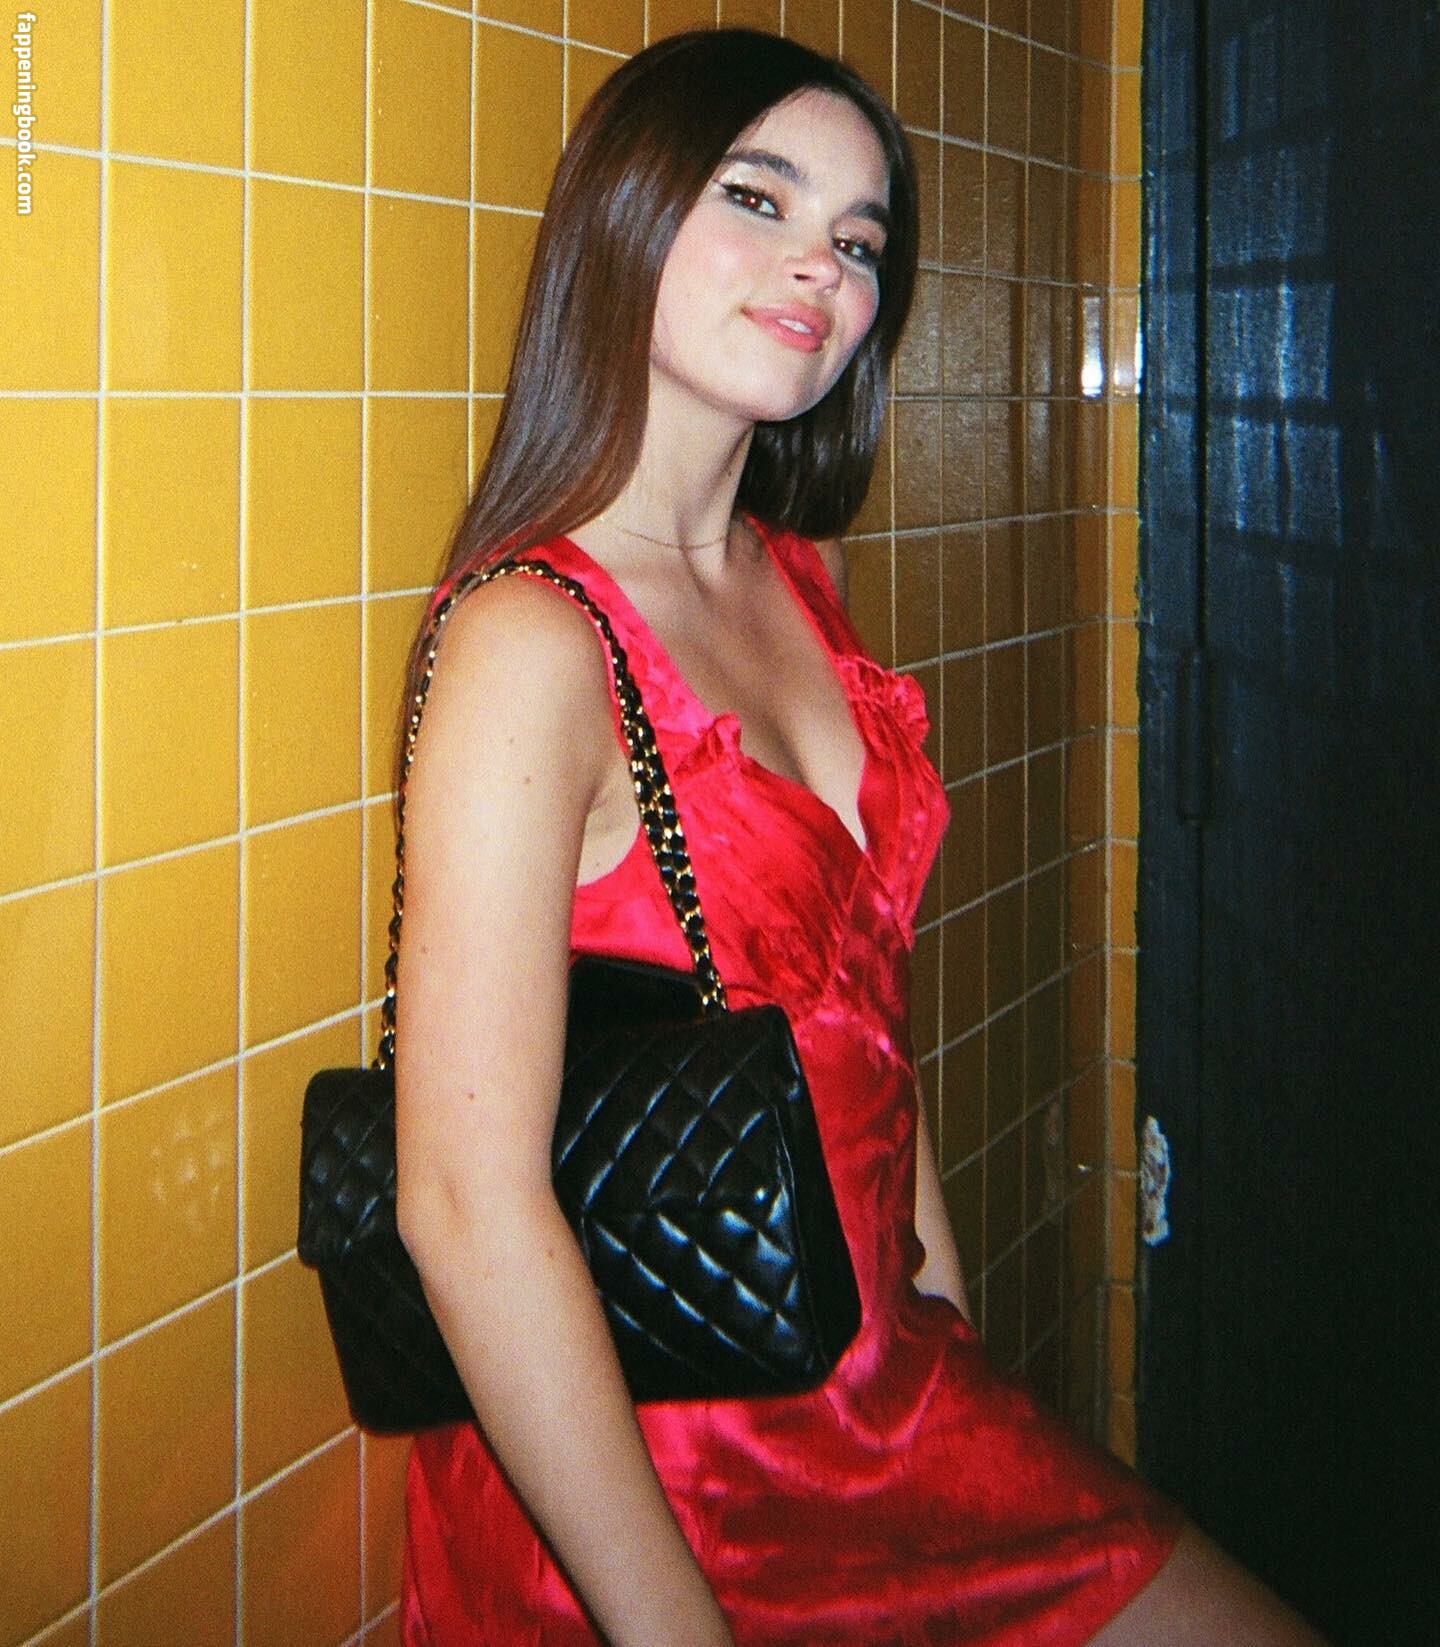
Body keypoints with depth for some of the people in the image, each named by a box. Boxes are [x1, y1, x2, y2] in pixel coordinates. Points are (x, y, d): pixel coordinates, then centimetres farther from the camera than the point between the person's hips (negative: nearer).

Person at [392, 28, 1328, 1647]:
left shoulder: (795, 577, 6)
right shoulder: (533, 637, -19)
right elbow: (469, 1205, -24)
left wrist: (945, 1314, 10)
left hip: (885, 1389, 7)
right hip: (645, 1459, -7)